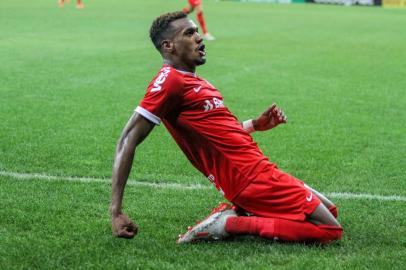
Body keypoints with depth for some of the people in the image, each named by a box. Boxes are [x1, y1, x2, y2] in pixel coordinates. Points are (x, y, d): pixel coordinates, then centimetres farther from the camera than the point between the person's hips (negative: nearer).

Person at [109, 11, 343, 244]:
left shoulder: (192, 81, 15)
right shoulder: (170, 80, -13)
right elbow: (128, 141, -18)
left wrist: (256, 124, 11)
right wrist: (116, 211, -24)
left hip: (259, 170, 10)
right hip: (251, 178, -10)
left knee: (330, 210, 17)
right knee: (330, 230, -12)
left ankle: (238, 215, 7)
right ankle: (231, 223, -11)